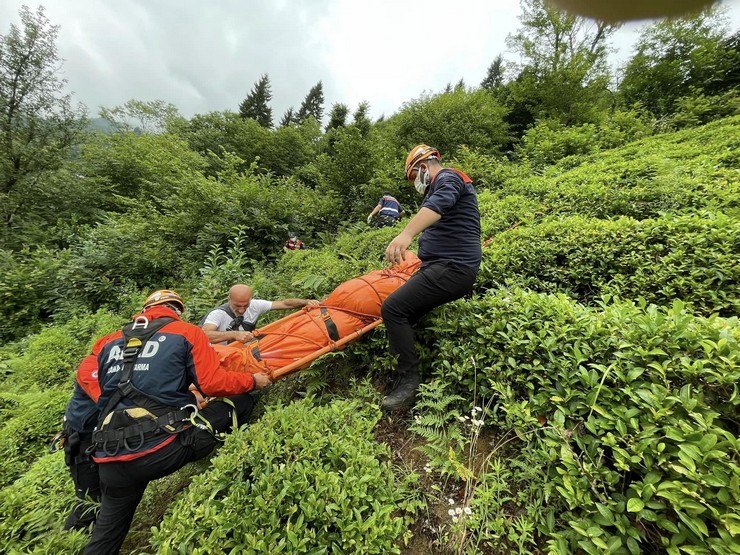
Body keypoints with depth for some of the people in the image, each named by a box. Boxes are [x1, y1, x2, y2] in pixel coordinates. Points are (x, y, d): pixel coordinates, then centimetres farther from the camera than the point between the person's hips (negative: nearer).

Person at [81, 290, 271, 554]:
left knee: (107, 533, 32)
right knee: (241, 401, 7)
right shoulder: (187, 332, -2)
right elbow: (213, 383, -10)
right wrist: (252, 380, 6)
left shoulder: (107, 343, 14)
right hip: (163, 449, -6)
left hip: (111, 461, 6)